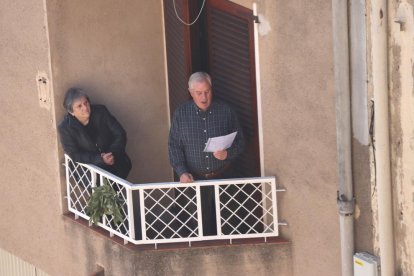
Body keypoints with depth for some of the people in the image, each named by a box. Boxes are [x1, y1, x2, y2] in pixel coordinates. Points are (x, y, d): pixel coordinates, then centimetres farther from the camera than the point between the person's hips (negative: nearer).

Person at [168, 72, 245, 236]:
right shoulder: (181, 114, 3)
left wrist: (228, 154, -16)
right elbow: (174, 146, 3)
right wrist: (182, 172, -10)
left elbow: (239, 141, 5)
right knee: (201, 223, -3)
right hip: (195, 179, 0)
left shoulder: (225, 111, 2)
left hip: (223, 177, 0)